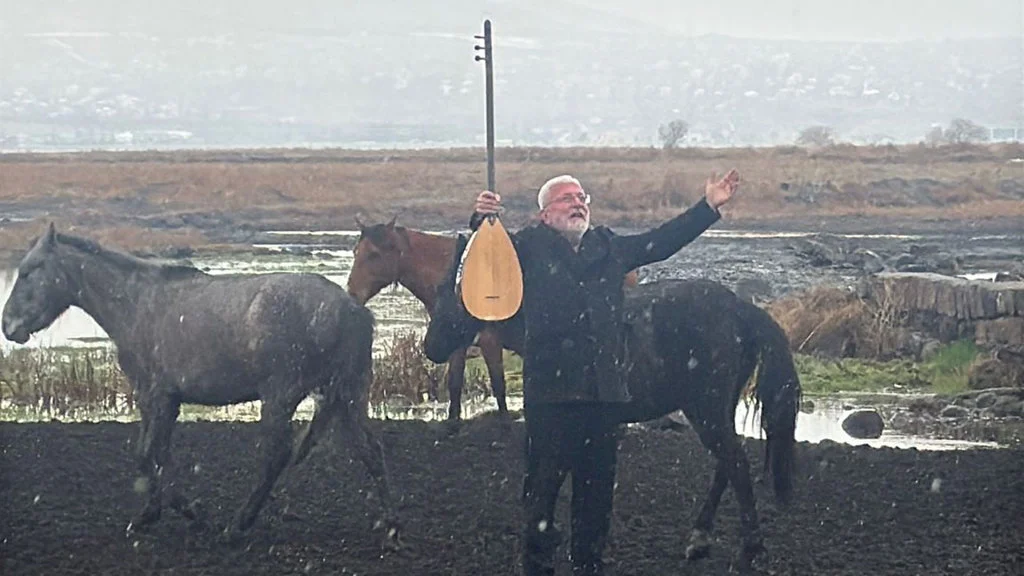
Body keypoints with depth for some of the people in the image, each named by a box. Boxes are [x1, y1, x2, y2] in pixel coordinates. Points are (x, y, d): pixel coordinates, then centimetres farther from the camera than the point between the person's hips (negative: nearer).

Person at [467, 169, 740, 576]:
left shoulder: (610, 248, 17)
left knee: (597, 489, 10)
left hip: (604, 391, 4)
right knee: (542, 486, -1)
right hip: (549, 391, -4)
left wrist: (708, 208, 14)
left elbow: (662, 242, 19)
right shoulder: (530, 248, 5)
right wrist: (482, 220, -29)